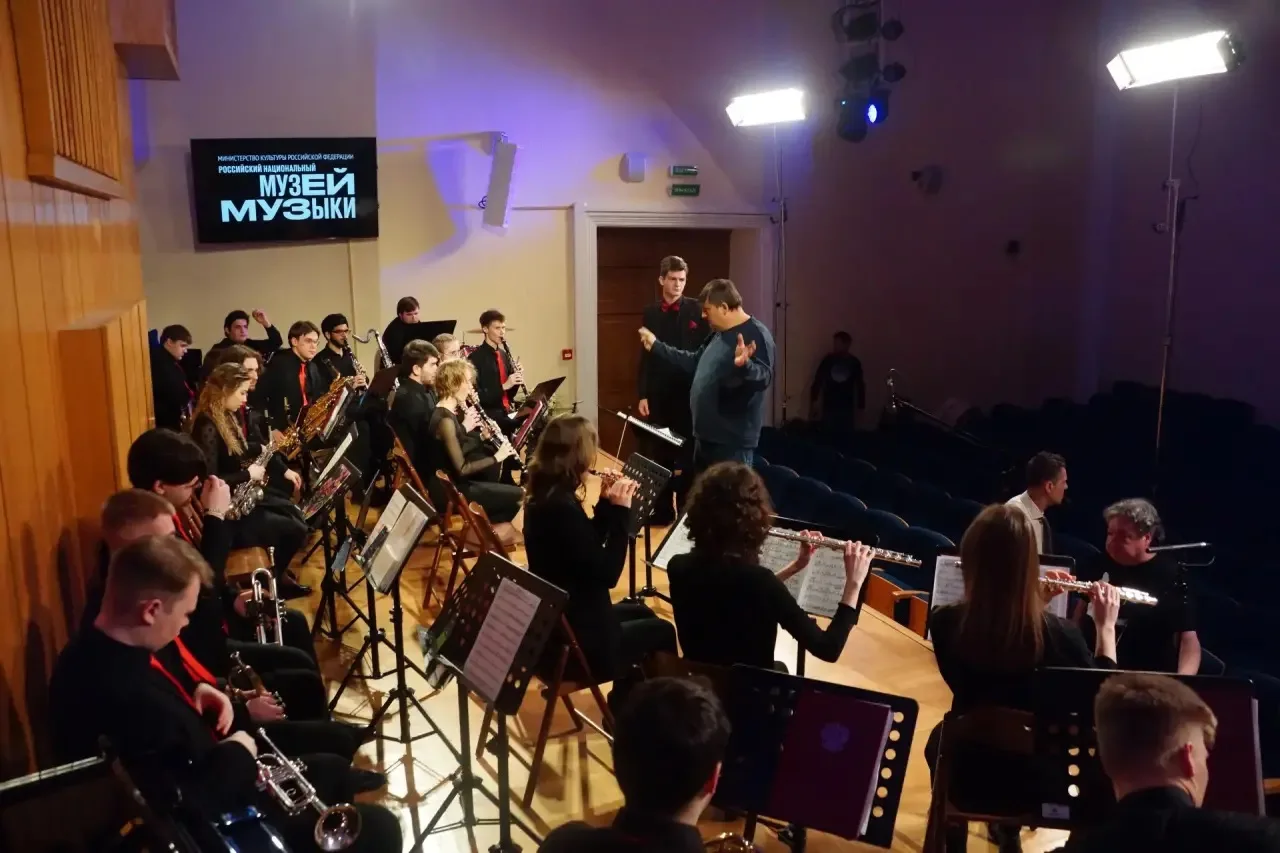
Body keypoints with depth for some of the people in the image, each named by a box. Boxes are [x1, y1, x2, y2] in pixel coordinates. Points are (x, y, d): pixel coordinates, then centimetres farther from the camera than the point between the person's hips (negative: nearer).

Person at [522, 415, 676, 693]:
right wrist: (620, 511, -21)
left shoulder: (543, 497, 1)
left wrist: (605, 505, 1)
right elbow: (606, 574, -25)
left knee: (641, 612, 29)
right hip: (574, 639, -9)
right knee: (661, 631, 13)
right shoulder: (562, 508, -28)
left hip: (554, 620, 9)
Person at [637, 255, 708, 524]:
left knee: (687, 454, 5)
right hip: (658, 393, 3)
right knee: (659, 454, 9)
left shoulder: (697, 310, -2)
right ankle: (661, 510, 20)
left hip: (688, 392, -3)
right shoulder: (651, 313, 7)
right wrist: (642, 394, 1)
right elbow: (645, 355, 6)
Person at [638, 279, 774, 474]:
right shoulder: (719, 334, 16)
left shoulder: (755, 334, -16)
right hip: (705, 436, 10)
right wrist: (656, 346, 30)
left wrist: (743, 365, -51)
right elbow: (694, 362, 28)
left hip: (732, 441, -10)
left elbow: (763, 378, -29)